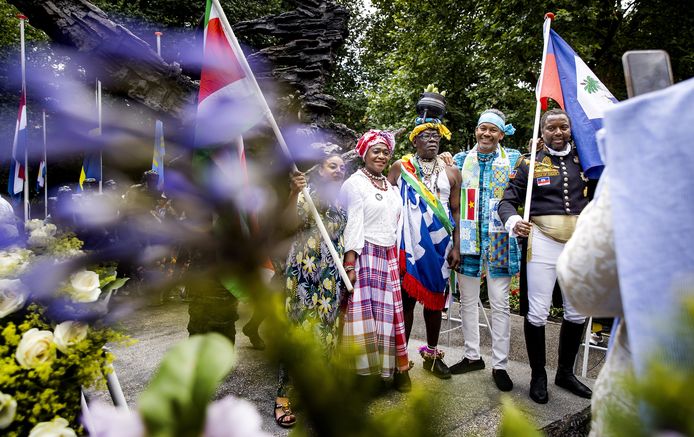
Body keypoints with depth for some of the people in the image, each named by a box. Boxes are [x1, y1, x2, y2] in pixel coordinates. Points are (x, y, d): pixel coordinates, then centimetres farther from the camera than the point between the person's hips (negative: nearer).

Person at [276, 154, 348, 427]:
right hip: (306, 266, -6)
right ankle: (284, 393, 2)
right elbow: (292, 221, -18)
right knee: (300, 326, -7)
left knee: (325, 326, 8)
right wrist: (293, 193, -33)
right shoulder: (309, 191, -1)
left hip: (332, 271, 6)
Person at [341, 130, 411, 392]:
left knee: (389, 312, 11)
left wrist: (398, 258, 13)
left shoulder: (390, 186, 16)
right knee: (364, 313, -2)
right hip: (364, 255, -6)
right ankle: (362, 371, 12)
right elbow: (354, 224, -13)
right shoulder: (355, 183, -5)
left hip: (388, 257, 7)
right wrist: (350, 264, -17)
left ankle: (395, 368, 22)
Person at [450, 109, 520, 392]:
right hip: (468, 240, 2)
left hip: (499, 241, -2)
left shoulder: (513, 159, 4)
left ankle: (499, 365, 17)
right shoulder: (461, 160, 9)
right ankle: (472, 356, 28)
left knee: (500, 305, 4)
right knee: (468, 302, 11)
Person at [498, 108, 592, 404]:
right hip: (543, 240, -3)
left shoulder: (583, 159, 12)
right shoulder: (530, 163, 3)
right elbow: (508, 200, -4)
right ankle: (538, 376, 18)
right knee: (537, 312, -1)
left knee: (577, 312, 11)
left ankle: (565, 373, 31)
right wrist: (513, 222, -21)